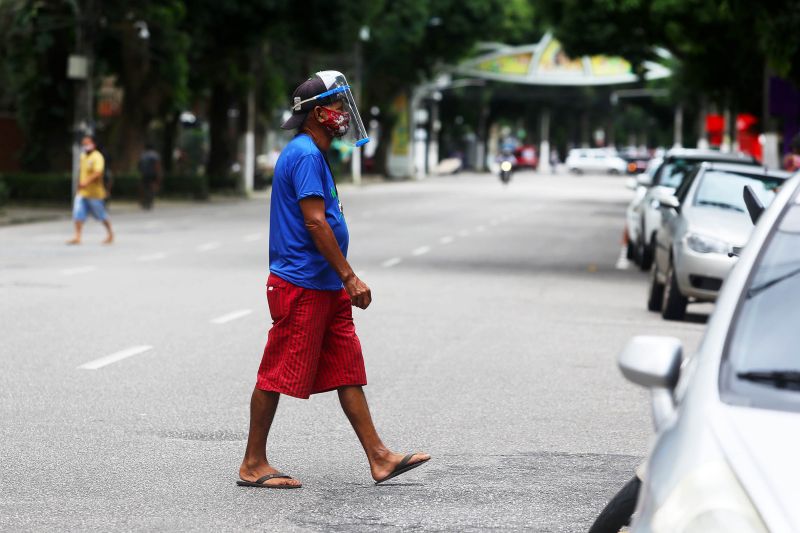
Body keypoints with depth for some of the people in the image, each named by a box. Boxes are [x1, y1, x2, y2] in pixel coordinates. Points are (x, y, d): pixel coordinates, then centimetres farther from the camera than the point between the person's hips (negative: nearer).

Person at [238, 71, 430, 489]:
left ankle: (378, 458, 9)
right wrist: (350, 277, -20)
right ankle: (253, 464, 5)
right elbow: (315, 222, -21)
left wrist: (343, 279, 24)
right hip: (300, 285, -11)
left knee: (347, 370, 8)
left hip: (324, 287, 11)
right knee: (277, 376, -3)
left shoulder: (312, 153, 17)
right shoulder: (304, 154, -15)